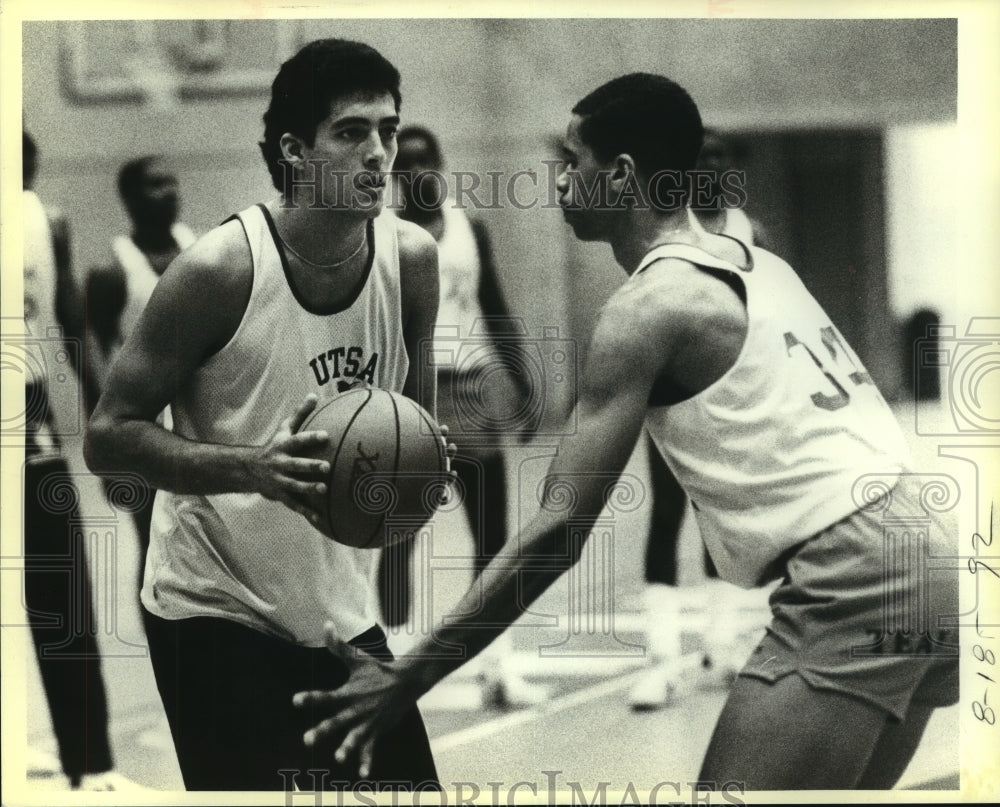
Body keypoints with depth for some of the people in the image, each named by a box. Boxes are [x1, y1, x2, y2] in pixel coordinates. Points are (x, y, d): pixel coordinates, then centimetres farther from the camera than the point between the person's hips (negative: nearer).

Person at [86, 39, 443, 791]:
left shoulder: (412, 258, -3)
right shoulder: (220, 269, -19)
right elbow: (109, 436, -16)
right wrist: (255, 468, -29)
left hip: (343, 608, 6)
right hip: (214, 607, -6)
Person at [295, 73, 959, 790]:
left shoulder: (649, 307, -7)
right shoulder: (758, 265, 18)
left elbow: (558, 531, -12)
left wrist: (408, 678, -11)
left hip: (848, 580, -9)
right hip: (929, 557, 9)